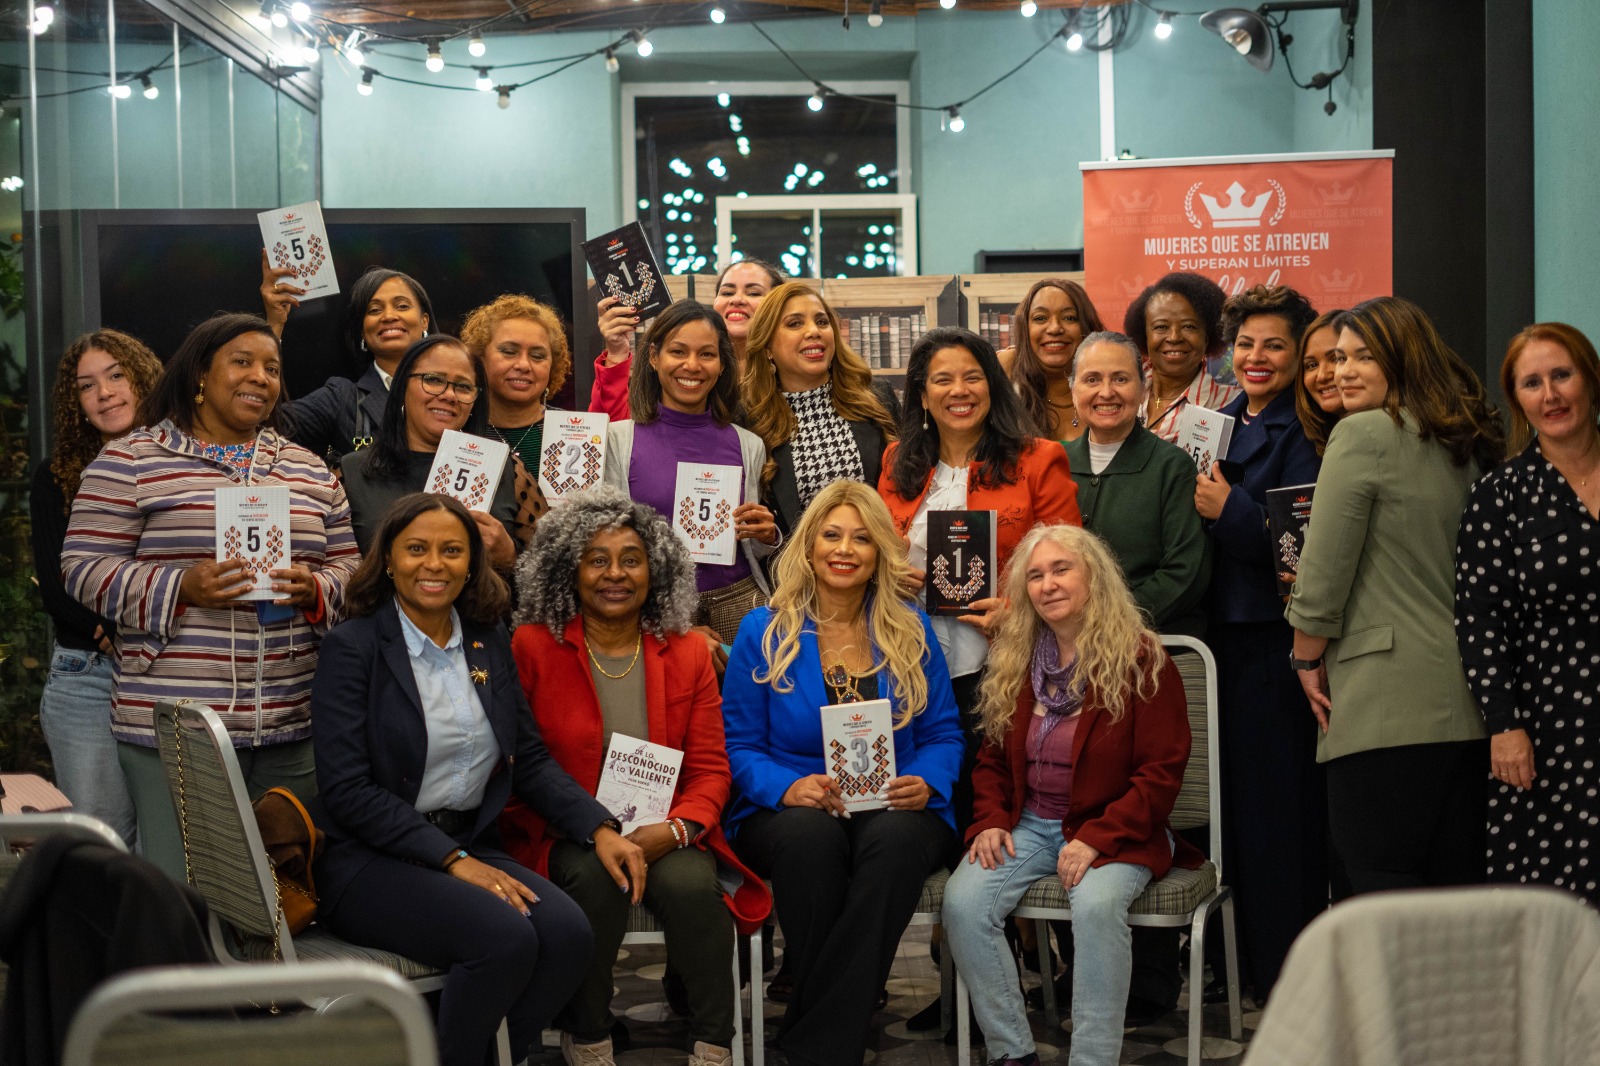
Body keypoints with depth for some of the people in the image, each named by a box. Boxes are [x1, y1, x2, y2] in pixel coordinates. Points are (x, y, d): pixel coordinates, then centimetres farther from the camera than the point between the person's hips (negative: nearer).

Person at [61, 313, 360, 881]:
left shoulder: (309, 470, 16)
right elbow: (84, 567, -2)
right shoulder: (130, 461, 2)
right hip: (175, 724, -4)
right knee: (180, 888, -4)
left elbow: (348, 567, 17)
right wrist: (181, 589, -16)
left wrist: (315, 589, -6)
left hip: (290, 726, 4)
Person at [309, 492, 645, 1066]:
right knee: (505, 937, -29)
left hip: (470, 848, 6)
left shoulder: (489, 643, 12)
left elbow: (530, 760, 15)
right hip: (372, 861, -6)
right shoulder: (353, 648, -6)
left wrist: (600, 829, -1)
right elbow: (347, 791, -13)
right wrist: (452, 861, -20)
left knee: (567, 931, -22)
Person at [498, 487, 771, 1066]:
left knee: (690, 884, -30)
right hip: (564, 840, -2)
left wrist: (674, 830, -15)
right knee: (596, 877, -34)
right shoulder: (530, 648, 1)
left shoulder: (686, 654, 10)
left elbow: (710, 768, 6)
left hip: (663, 837, 2)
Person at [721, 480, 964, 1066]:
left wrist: (927, 783, -11)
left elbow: (943, 733, 12)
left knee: (897, 837, -36)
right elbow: (740, 744, 2)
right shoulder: (764, 631, 6)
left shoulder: (910, 630, 12)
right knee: (810, 834, -39)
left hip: (893, 811, 1)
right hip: (790, 813, -1)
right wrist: (786, 788, -18)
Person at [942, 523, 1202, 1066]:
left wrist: (1096, 839, -18)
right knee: (962, 900, -23)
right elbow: (992, 757, 20)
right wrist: (991, 820, 0)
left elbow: (1162, 771, -8)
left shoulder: (1140, 660, -5)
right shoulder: (1016, 662, 12)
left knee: (1096, 903, -37)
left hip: (1114, 832, -4)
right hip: (1029, 827, 5)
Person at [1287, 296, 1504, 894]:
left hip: (1387, 700, -8)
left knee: (1381, 883, -5)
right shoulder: (1469, 444, 16)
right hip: (1468, 702, 8)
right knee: (1458, 884, 10)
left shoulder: (1363, 434, -8)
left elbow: (1324, 569, -9)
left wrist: (1308, 660, 4)